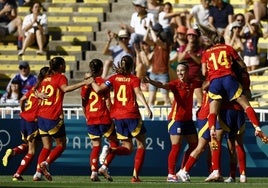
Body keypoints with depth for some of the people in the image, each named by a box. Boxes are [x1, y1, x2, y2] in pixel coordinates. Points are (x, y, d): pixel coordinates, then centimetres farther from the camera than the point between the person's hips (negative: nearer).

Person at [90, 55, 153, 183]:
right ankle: (135, 176, -3)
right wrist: (147, 107, -29)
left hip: (117, 116, 4)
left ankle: (109, 153, -19)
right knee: (141, 145, 10)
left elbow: (98, 89, -2)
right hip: (132, 115, -4)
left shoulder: (114, 78, 7)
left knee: (128, 147, 14)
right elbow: (138, 93, -19)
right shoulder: (134, 79, -1)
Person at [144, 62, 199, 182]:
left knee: (194, 145, 12)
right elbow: (163, 85, -29)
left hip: (188, 119, 6)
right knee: (176, 147, -9)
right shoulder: (175, 84, -11)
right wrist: (150, 81, -45)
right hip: (176, 119, -6)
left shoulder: (192, 84, 4)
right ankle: (171, 174, -5)